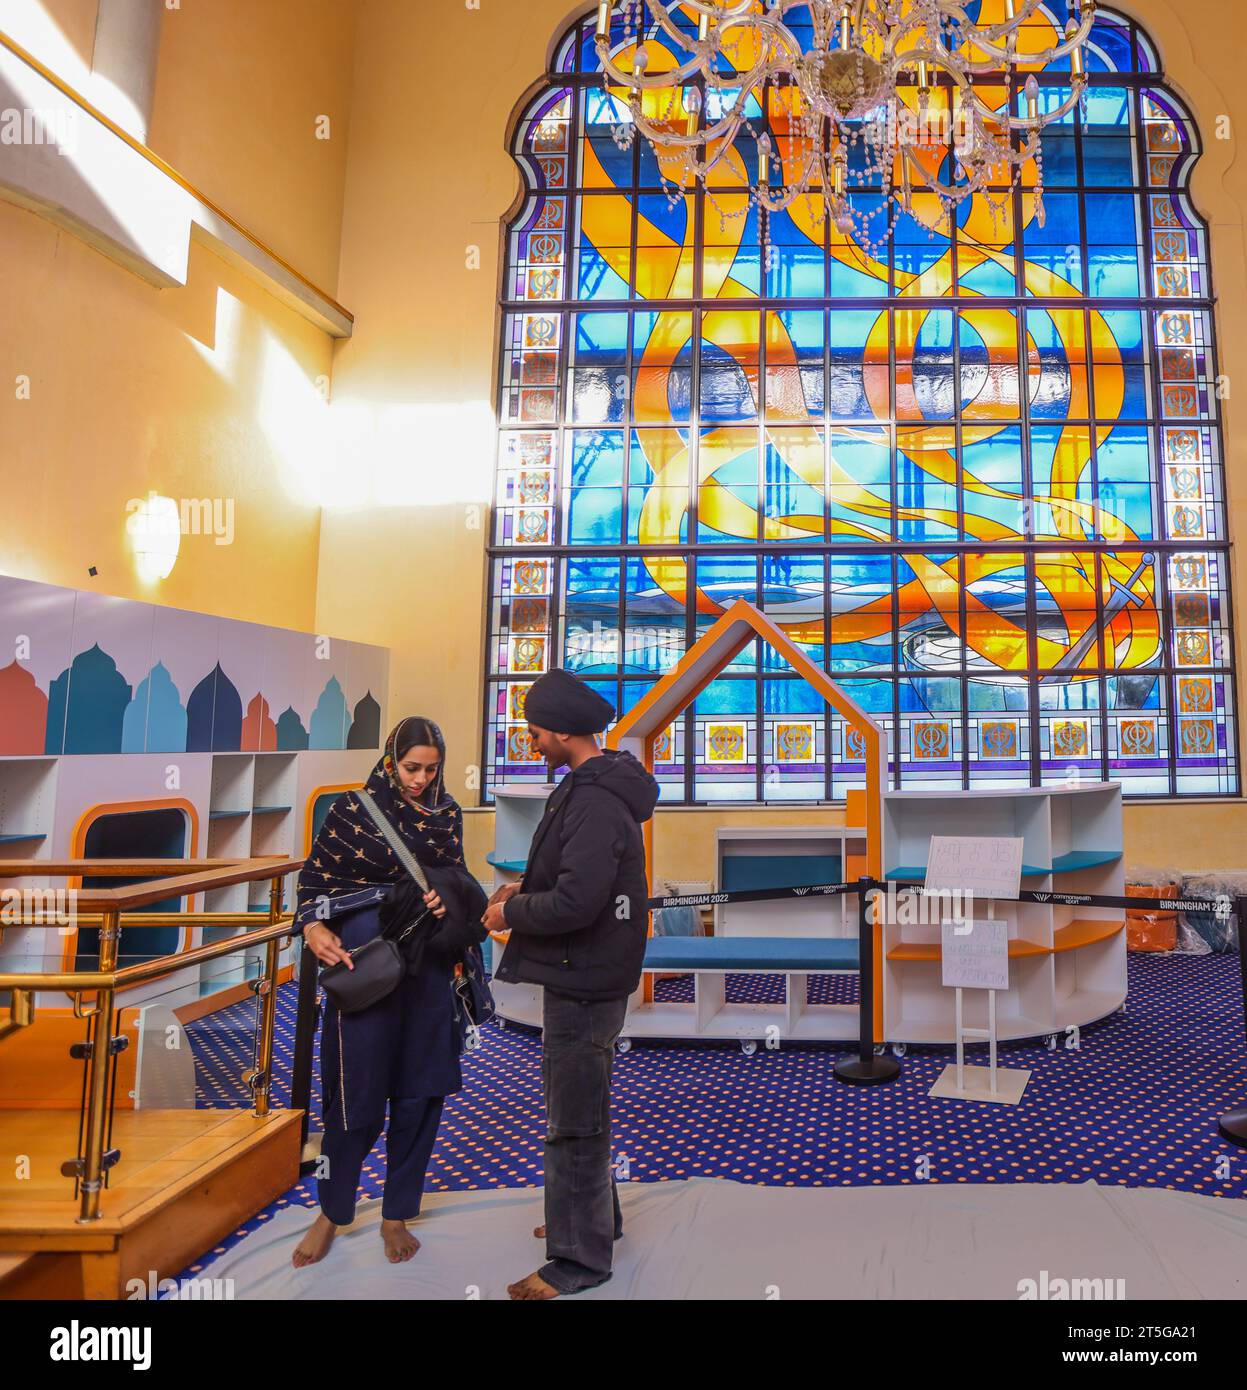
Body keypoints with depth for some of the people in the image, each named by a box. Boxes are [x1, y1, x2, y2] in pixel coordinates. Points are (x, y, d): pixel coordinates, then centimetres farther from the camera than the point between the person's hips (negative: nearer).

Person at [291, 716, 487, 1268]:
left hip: (429, 964, 3)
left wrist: (445, 900, -11)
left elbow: (458, 879, 11)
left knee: (421, 1091, 9)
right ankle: (331, 1214, 30)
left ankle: (397, 1216, 28)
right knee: (358, 1091, 5)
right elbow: (315, 875, 0)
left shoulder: (446, 812, 5)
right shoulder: (353, 808, -4)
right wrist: (314, 927, -16)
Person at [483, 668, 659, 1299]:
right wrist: (527, 886, 7)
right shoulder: (592, 786, 8)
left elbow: (576, 901, -31)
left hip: (584, 983, -11)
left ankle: (579, 1258, 22)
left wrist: (511, 912, -15)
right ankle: (593, 1217, 43)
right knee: (576, 1106, 25)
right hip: (586, 975, 11)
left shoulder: (596, 802, -25)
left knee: (573, 1123, 5)